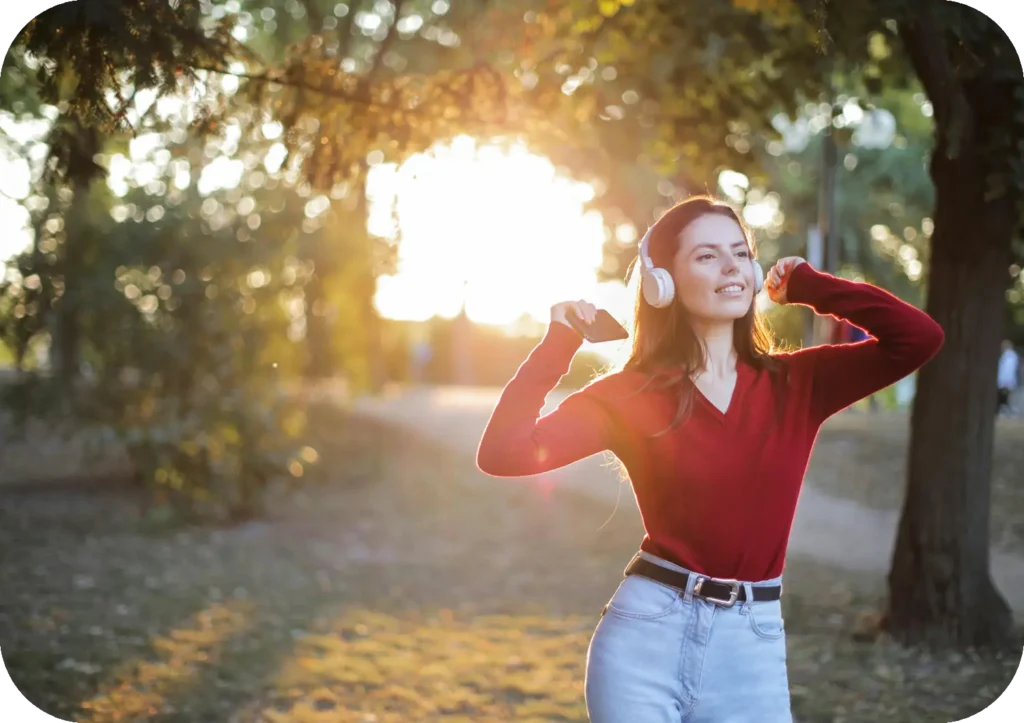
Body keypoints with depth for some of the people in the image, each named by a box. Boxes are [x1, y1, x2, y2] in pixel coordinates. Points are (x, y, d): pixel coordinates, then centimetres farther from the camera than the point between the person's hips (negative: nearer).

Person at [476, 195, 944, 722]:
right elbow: (503, 455, -11)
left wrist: (806, 285, 1)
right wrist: (558, 344, -9)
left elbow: (918, 338, -8)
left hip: (754, 646, 2)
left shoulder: (795, 383, 3)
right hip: (647, 632, -2)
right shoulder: (630, 394, -2)